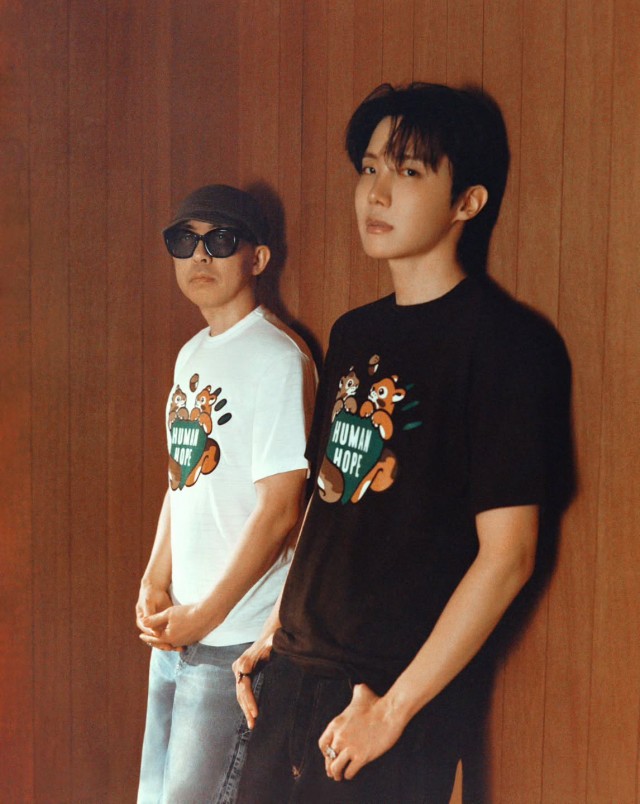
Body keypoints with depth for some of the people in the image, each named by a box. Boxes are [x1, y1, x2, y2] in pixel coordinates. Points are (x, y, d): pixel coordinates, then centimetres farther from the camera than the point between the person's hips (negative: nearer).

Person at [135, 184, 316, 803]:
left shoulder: (276, 358, -14)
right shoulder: (192, 356, 12)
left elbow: (278, 509, -17)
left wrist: (205, 615, -14)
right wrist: (155, 583, 6)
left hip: (237, 634, -8)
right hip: (176, 627, 8)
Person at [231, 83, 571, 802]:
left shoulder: (499, 338, -13)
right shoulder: (354, 333, 10)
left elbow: (507, 554, -17)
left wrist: (394, 708, -16)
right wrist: (276, 634, 10)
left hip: (401, 694, -6)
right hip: (295, 673, 7)